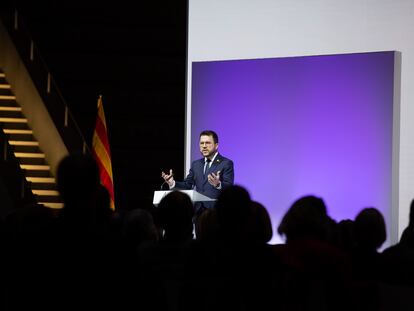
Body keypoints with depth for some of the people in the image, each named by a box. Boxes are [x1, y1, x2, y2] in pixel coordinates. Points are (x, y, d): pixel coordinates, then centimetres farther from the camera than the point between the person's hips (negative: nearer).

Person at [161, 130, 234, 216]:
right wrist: (172, 183, -2)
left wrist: (218, 184, -36)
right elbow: (187, 185, 18)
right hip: (198, 211, 5)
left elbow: (229, 187, -13)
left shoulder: (226, 163, -2)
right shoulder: (196, 164, 18)